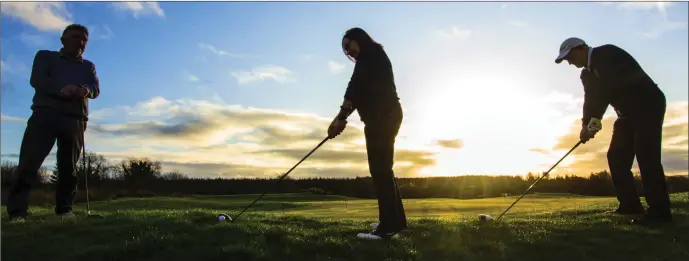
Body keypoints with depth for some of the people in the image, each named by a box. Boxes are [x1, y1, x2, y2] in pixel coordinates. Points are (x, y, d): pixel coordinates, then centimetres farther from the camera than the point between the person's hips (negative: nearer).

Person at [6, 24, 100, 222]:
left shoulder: (88, 66, 22)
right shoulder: (45, 56, 16)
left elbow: (96, 89, 5)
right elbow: (36, 80, -2)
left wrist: (85, 90, -20)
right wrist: (61, 89, -22)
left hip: (75, 119, 2)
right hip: (45, 113, -2)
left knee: (69, 166, -1)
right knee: (30, 160, -11)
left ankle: (64, 209, 3)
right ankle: (17, 211, -10)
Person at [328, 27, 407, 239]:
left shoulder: (371, 53, -2)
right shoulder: (371, 60, 26)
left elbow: (355, 87, -12)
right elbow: (360, 93, 18)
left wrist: (340, 118, -13)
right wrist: (341, 118, 8)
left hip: (382, 117, -10)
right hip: (385, 117, 10)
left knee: (380, 169, -13)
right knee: (383, 168, 13)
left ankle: (388, 226, -13)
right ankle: (396, 220, 21)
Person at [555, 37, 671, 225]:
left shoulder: (607, 54, -15)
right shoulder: (587, 74, 11)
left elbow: (608, 88, -26)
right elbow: (591, 100, 2)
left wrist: (593, 122, -28)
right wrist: (586, 125, -15)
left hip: (648, 104, -9)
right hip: (629, 111, 9)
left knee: (646, 155, -17)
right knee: (616, 157, 4)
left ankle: (659, 211, -15)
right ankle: (630, 204, 11)